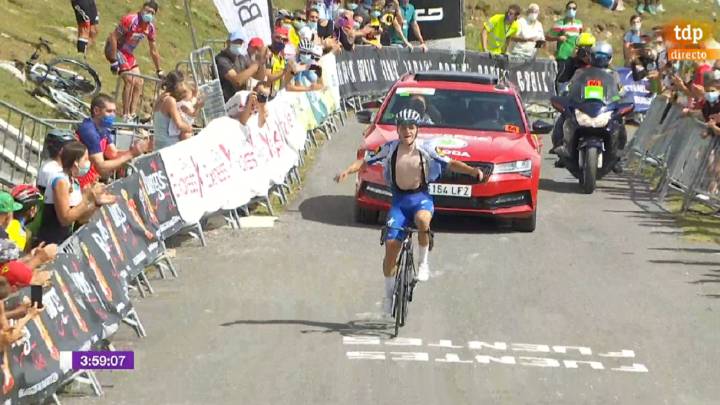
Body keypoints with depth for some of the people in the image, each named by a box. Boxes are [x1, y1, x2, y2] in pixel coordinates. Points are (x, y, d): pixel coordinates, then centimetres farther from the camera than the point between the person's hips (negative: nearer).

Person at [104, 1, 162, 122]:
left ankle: (132, 114, 1)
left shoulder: (150, 28, -3)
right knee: (130, 80, -19)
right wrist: (114, 61, -27)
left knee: (139, 82, -2)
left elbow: (153, 51, 8)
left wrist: (159, 71, 10)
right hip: (114, 49, -8)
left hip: (128, 53, 8)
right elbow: (113, 37, -24)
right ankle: (125, 115, -15)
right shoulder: (130, 20, -24)